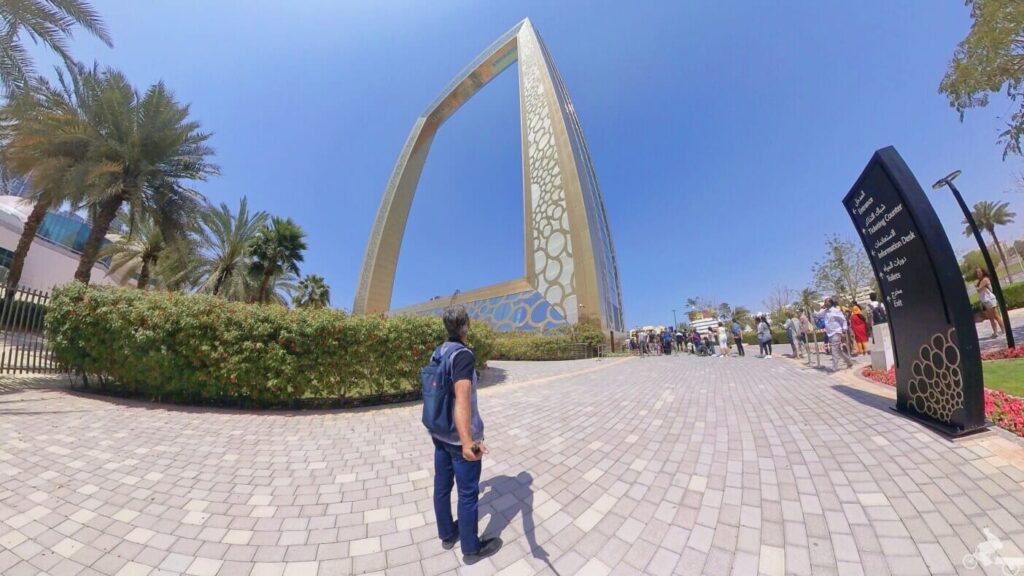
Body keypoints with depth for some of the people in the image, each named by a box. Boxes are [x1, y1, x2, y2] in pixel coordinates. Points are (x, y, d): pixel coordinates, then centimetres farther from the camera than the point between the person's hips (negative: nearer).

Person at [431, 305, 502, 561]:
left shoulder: (438, 352, 3)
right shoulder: (464, 355, -25)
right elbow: (462, 398, -41)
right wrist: (467, 441, -53)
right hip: (459, 435, -8)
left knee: (442, 485, 22)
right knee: (468, 493, 11)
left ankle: (447, 534, 43)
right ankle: (471, 548, 31)